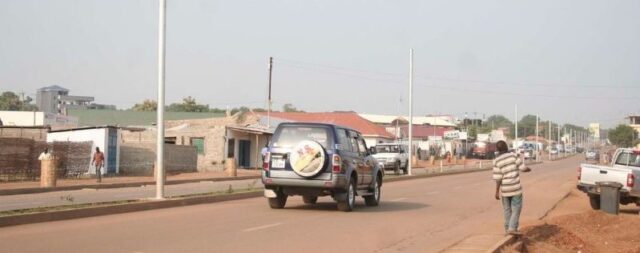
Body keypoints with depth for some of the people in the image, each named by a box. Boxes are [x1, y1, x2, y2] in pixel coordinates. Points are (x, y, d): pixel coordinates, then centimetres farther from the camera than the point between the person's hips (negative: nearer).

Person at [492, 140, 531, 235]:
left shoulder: (497, 161, -7)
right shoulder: (513, 156, -10)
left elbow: (498, 178, -11)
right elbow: (523, 168, -6)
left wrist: (497, 192, -6)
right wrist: (528, 169, 17)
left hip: (505, 189, 2)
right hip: (516, 188, -2)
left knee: (507, 209, 16)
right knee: (516, 209, 5)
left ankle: (508, 228, 22)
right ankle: (512, 228, -5)